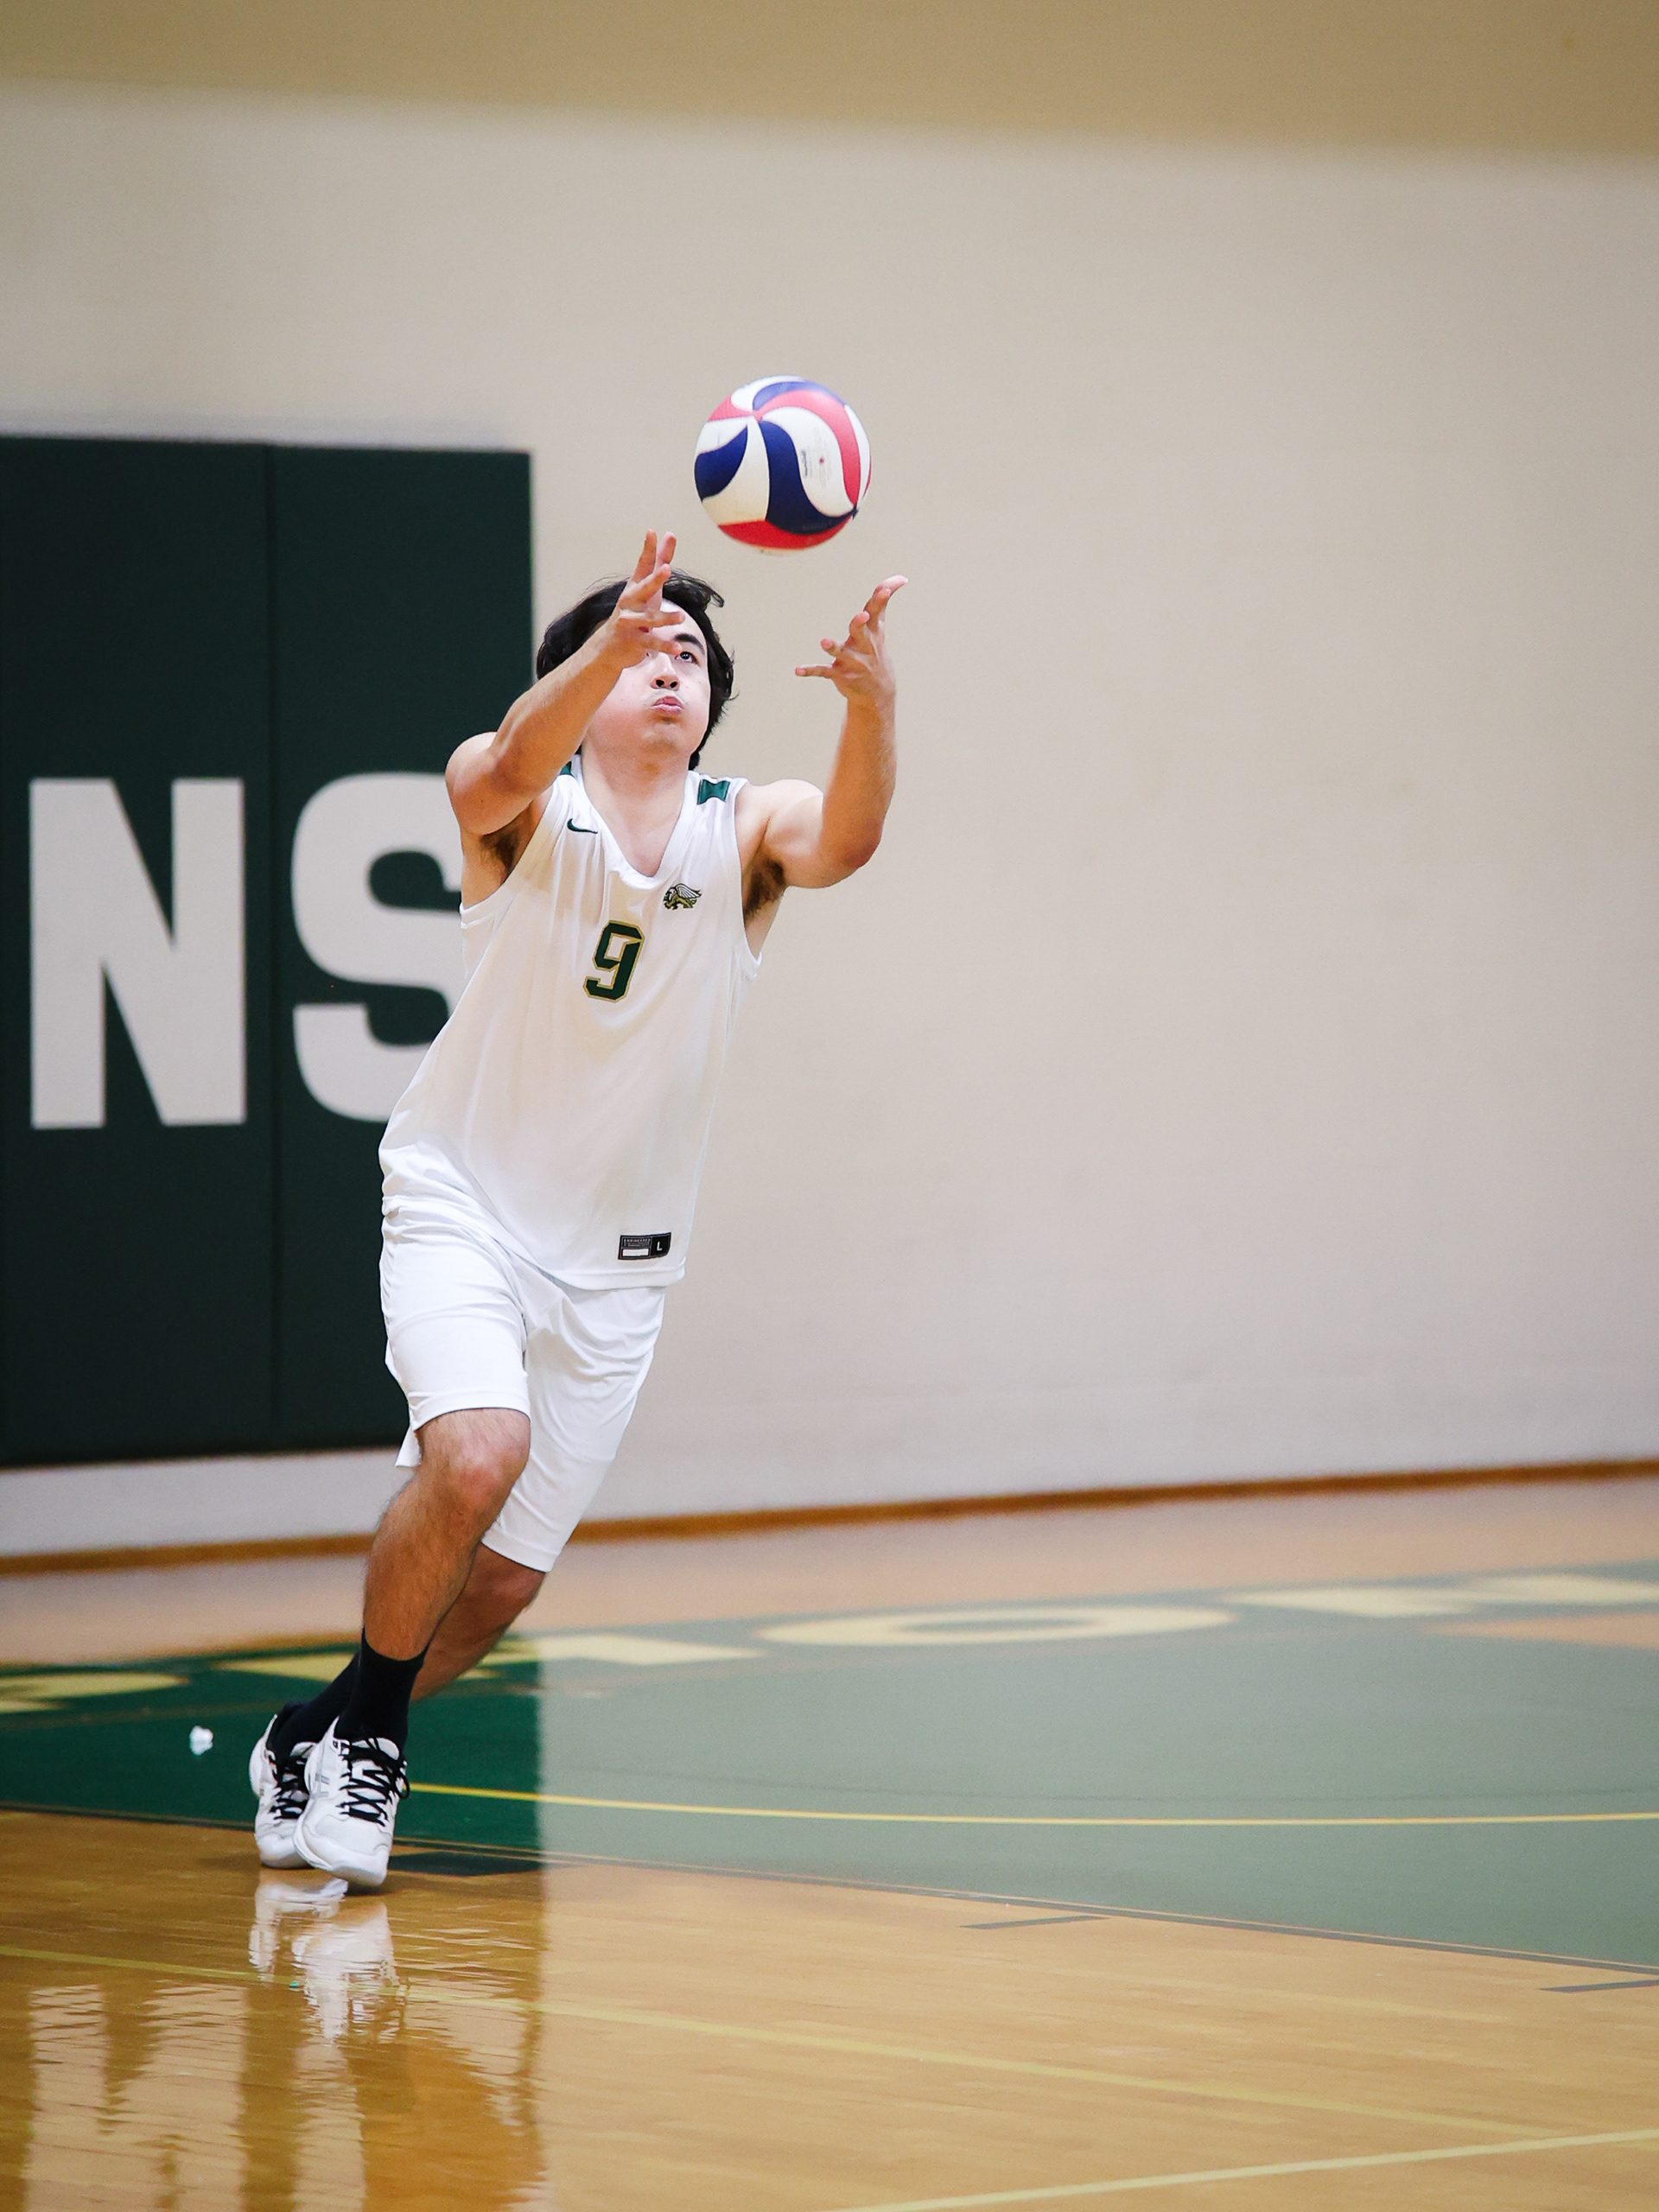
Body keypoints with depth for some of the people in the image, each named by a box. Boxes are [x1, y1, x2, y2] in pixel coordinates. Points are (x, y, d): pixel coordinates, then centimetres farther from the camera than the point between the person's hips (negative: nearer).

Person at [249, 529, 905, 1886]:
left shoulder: (746, 833, -5)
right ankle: (358, 1729, -7)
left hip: (616, 1255, 4)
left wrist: (872, 705, -49)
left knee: (505, 1580, 5)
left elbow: (844, 837, -27)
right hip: (465, 1203, -3)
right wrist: (610, 648, -54)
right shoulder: (517, 806, -10)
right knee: (476, 1455, -28)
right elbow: (512, 772, -35)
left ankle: (326, 1746, 31)